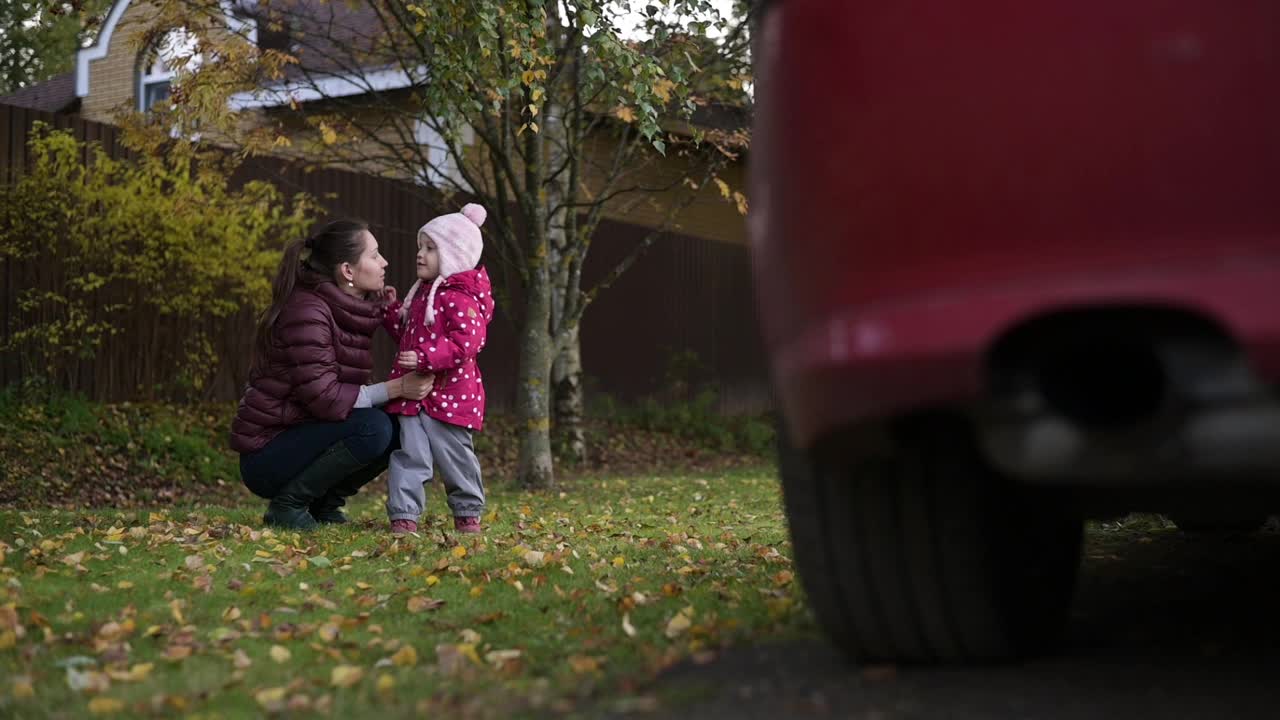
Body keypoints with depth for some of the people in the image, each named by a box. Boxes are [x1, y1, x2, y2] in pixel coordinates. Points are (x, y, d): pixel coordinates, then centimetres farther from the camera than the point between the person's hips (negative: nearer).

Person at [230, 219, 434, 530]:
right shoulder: (307, 312, -21)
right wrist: (396, 388, -24)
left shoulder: (356, 308, 6)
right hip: (266, 452, -9)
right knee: (372, 428, -27)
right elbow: (324, 399, -26)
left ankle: (323, 504, 8)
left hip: (301, 437, 9)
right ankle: (287, 504, -11)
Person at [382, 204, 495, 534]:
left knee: (455, 457, 7)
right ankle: (403, 516, -1)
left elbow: (465, 342, -26)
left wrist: (424, 358, -31)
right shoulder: (422, 293, 16)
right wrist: (391, 310, 13)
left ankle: (468, 513, 24)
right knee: (408, 455, -2)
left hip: (449, 393, -7)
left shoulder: (461, 298, -14)